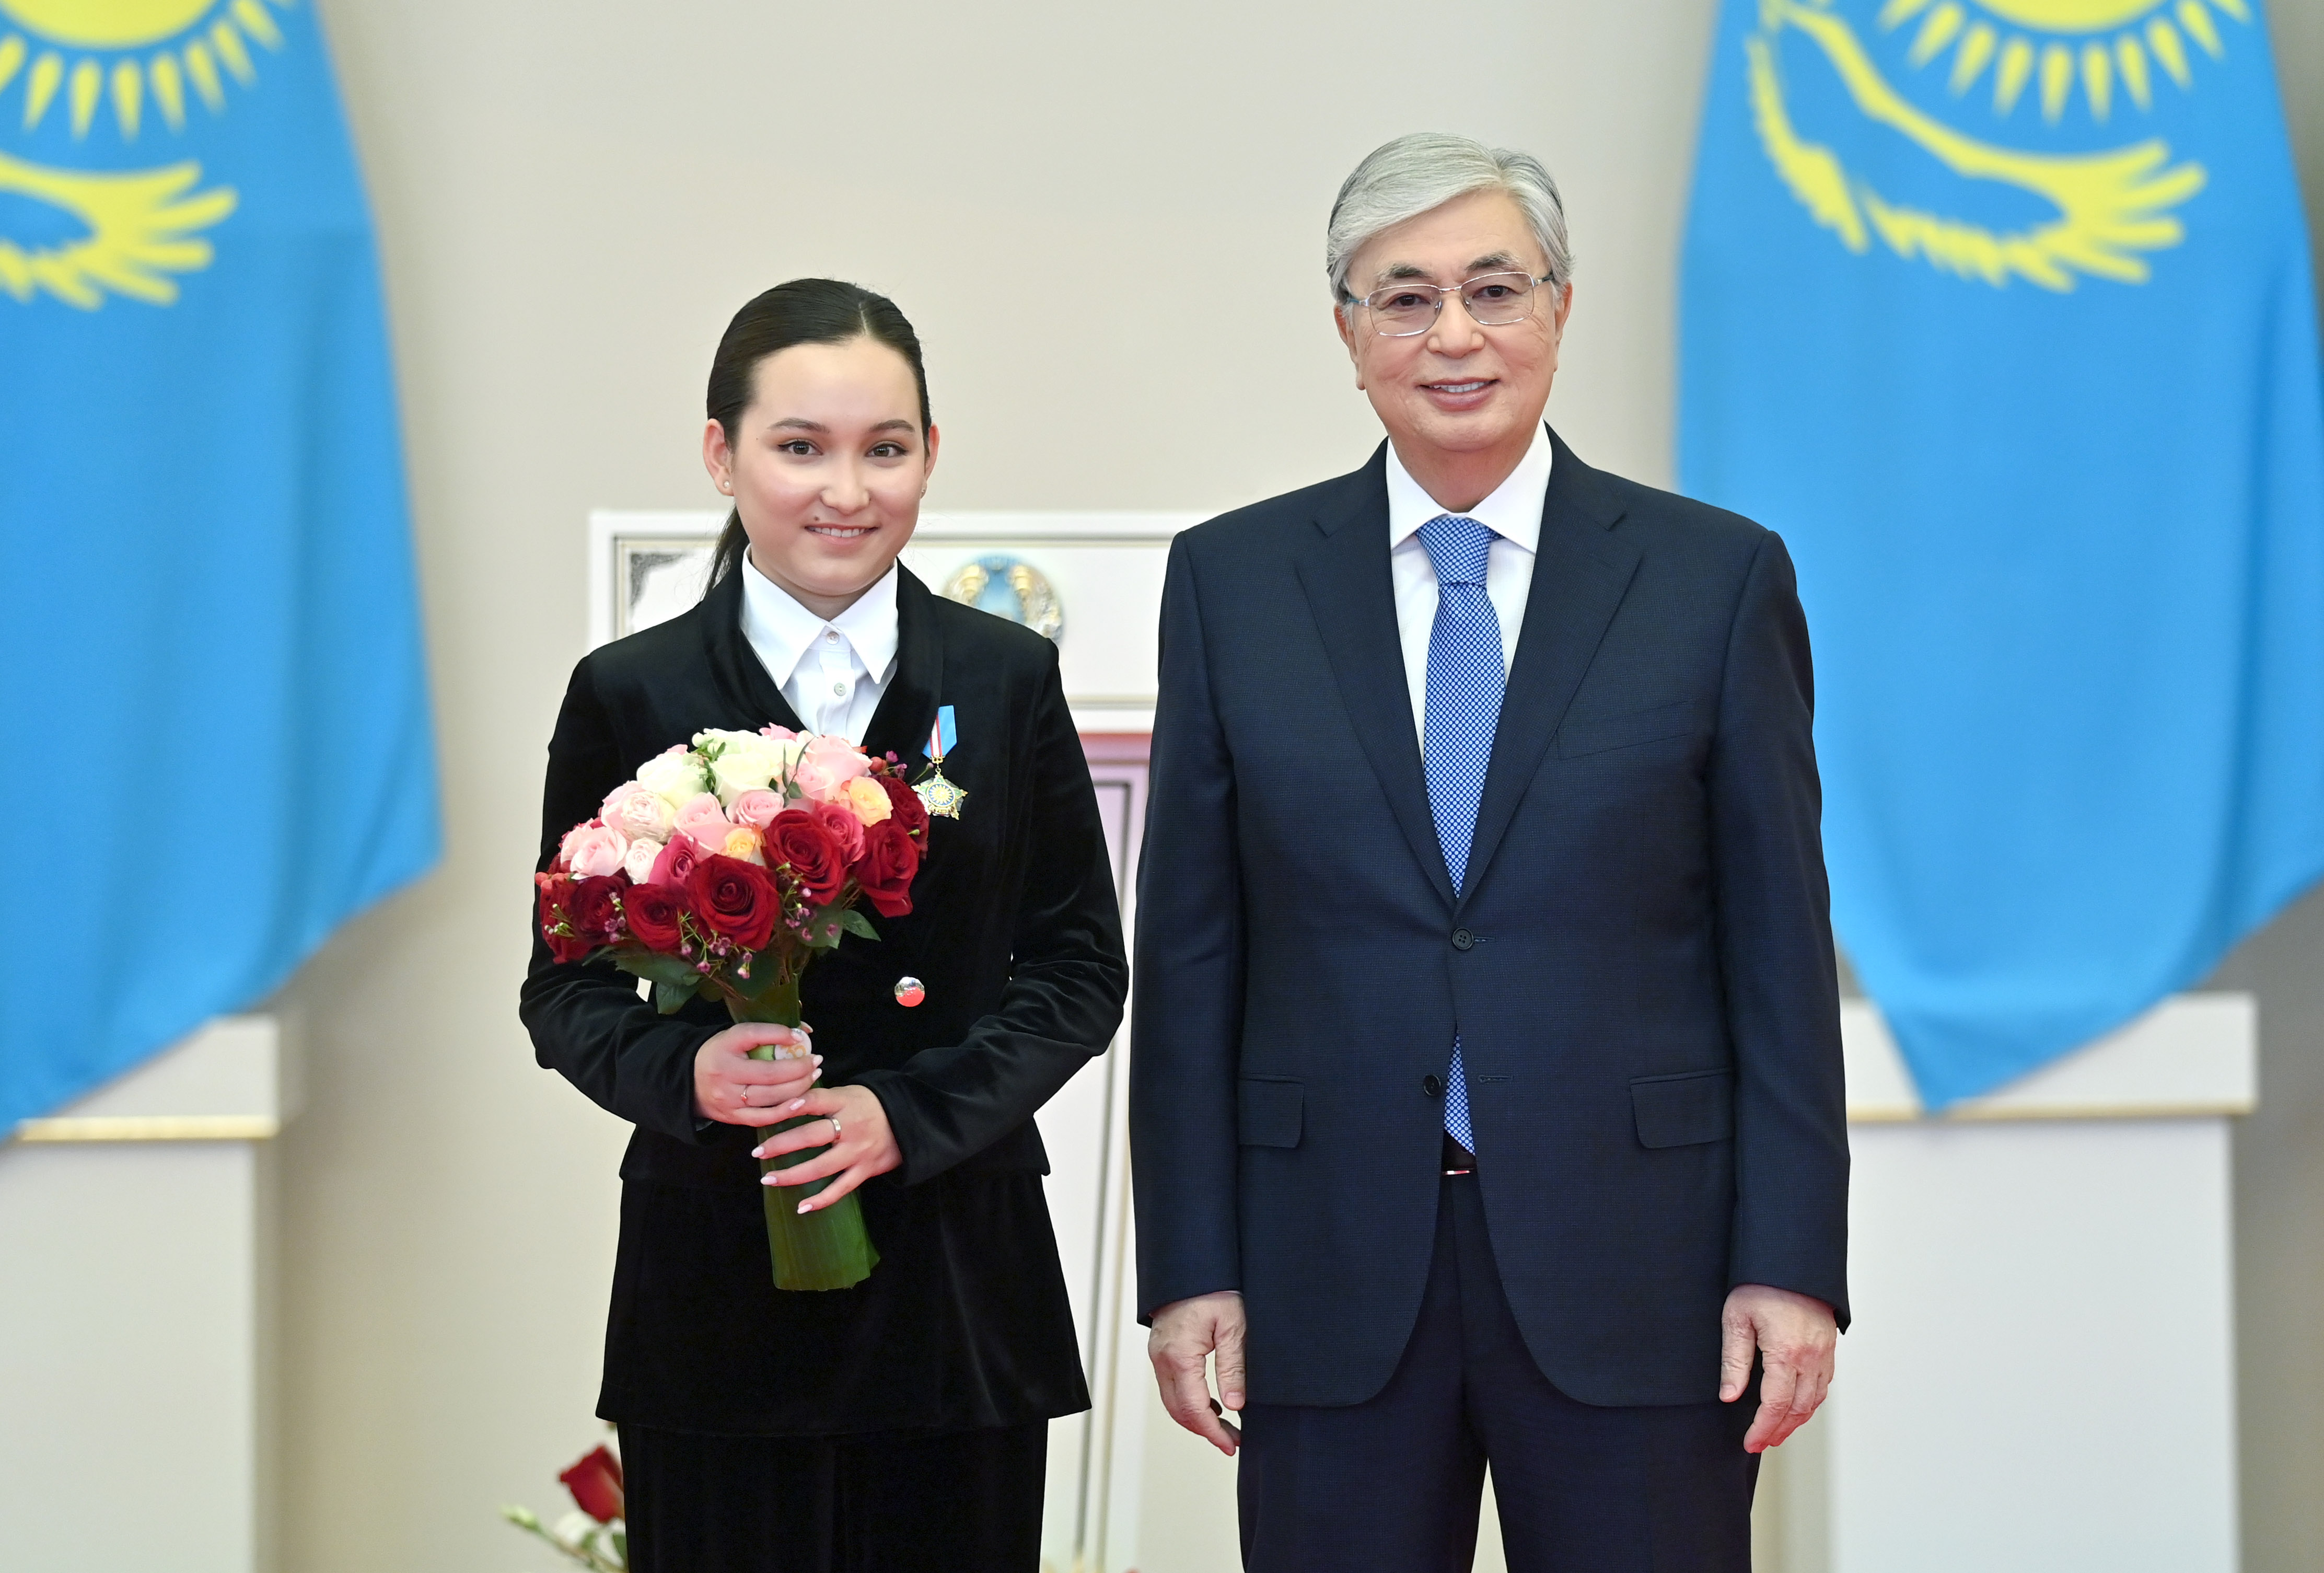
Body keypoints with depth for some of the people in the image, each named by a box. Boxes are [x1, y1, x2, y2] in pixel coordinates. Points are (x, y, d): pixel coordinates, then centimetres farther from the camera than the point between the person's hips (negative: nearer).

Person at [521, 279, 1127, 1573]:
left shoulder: (1008, 680, 5)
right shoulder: (630, 696, 2)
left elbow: (1081, 968, 5)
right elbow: (566, 991, 5)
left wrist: (914, 1111, -10)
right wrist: (682, 1071, -16)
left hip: (960, 1268, 1)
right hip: (719, 1276, -1)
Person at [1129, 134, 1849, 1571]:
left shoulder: (1718, 577, 3)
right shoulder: (1231, 582, 6)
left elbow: (1781, 949, 2)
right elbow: (1190, 950, 6)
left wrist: (1793, 1265, -4)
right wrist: (1189, 1264, 1)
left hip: (1635, 1274, -1)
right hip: (1334, 1276, 1)